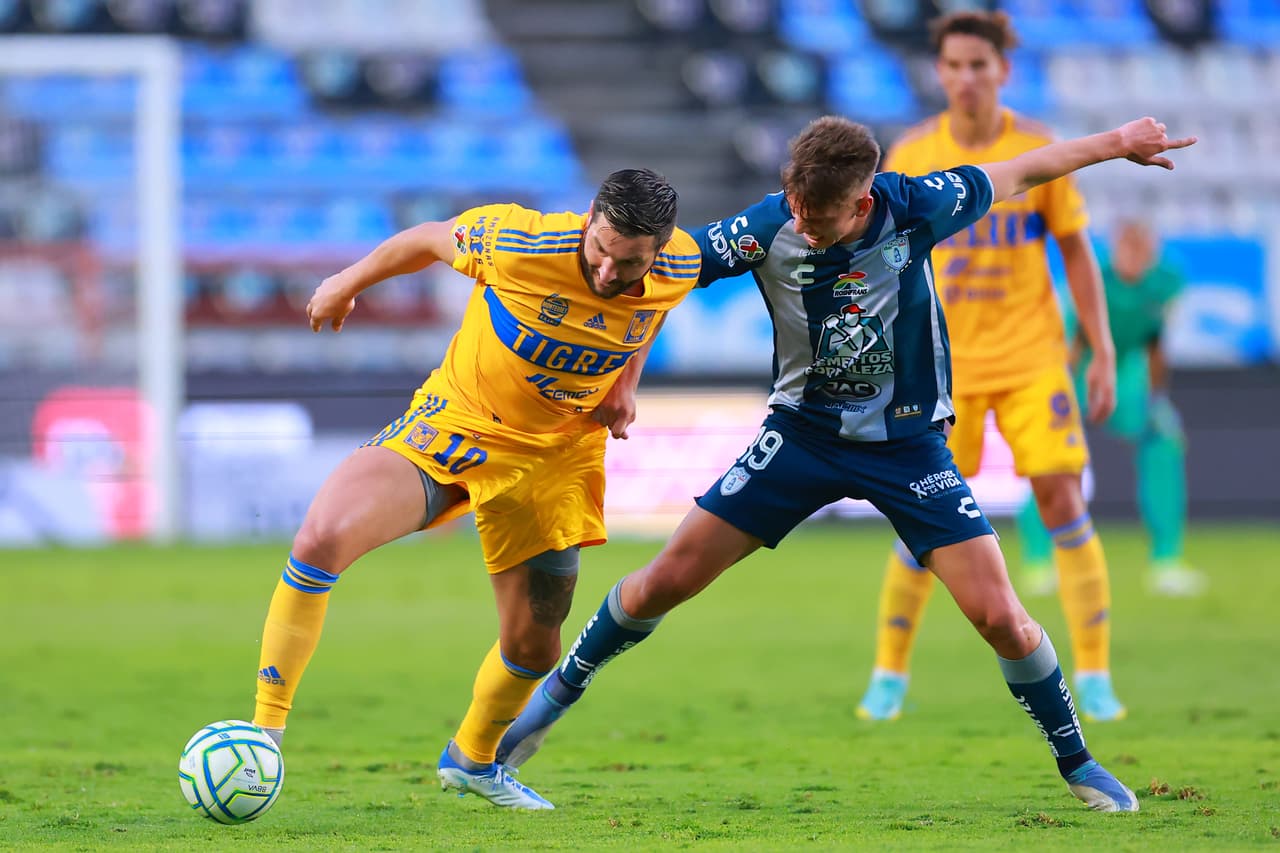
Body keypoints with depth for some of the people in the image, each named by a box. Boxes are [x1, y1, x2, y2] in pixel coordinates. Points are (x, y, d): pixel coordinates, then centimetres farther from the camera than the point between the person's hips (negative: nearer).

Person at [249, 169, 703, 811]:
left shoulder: (680, 268, -16)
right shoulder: (517, 241, -28)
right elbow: (430, 239, -6)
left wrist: (625, 382, 0)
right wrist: (347, 284, 9)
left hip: (554, 456, 3)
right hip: (451, 424, -3)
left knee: (533, 647, 7)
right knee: (323, 536, -26)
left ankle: (472, 758, 41)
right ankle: (263, 732, -16)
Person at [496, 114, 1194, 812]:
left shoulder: (914, 207, -18)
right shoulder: (766, 228, -20)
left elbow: (1017, 174, -2)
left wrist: (1116, 143, 7)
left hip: (908, 442, 0)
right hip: (803, 432, 1)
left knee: (1001, 618, -10)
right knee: (666, 580, -3)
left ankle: (1077, 765, 12)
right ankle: (558, 693, 21)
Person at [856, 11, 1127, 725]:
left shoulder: (1039, 151, -3)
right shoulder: (910, 157, -1)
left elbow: (1077, 251, 3)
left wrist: (1103, 353, -1)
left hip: (1030, 356, 0)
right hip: (943, 362, 0)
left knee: (1063, 498, -9)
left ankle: (1094, 676, -2)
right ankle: (889, 677, 12)